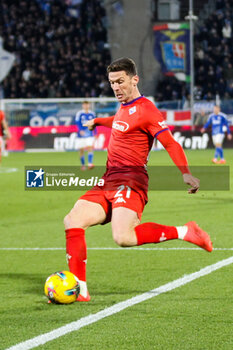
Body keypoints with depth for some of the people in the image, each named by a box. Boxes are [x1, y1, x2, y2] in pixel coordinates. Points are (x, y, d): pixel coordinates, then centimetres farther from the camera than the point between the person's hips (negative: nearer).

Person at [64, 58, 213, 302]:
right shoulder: (124, 107, 19)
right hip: (107, 185, 8)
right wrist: (98, 121, 58)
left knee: (123, 238, -30)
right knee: (73, 221, -11)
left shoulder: (144, 109, -8)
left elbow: (170, 143, -15)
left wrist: (186, 173, -28)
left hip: (129, 183, -8)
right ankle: (80, 291, -8)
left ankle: (183, 232, -11)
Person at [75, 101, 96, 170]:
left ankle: (90, 164, -22)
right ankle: (82, 164, 19)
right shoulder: (79, 114, -2)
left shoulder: (92, 114, 8)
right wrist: (80, 130, -27)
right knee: (81, 150, 4)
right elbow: (77, 123, -12)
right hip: (82, 134, -1)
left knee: (90, 148, -15)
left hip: (90, 134, 1)